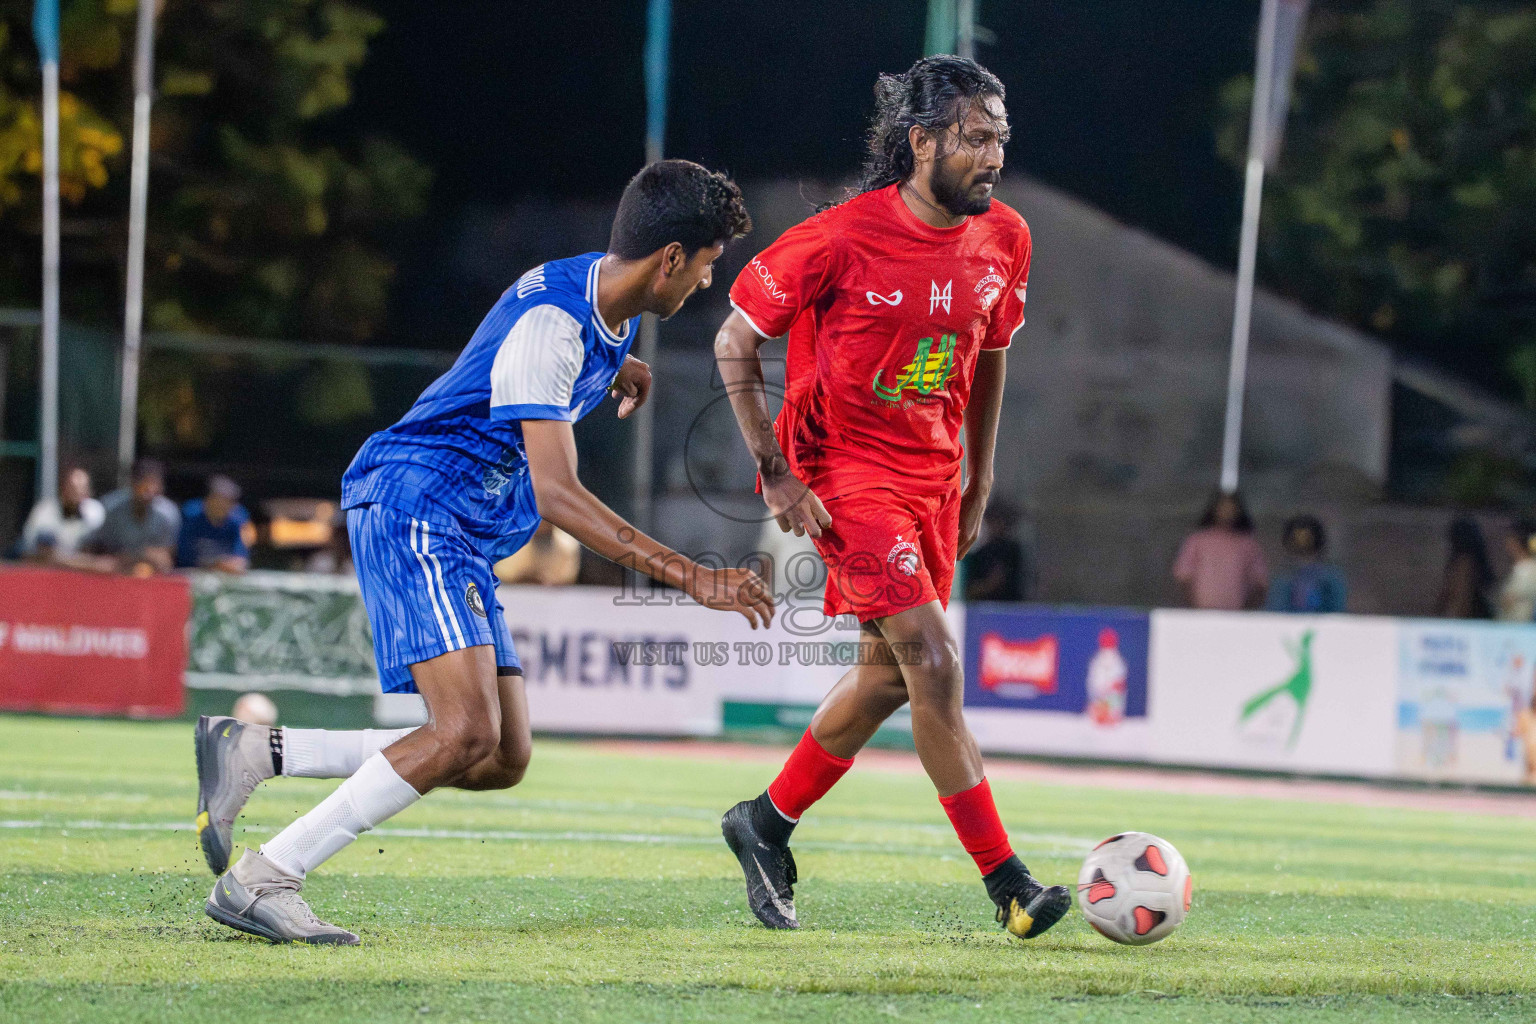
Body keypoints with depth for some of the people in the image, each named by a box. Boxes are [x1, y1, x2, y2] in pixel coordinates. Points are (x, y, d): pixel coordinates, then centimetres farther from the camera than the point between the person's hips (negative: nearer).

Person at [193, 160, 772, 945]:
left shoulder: (608, 304, 10)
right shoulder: (549, 324, -20)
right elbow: (556, 495, -26)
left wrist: (612, 370, 25)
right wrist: (689, 576, -28)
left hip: (463, 541, 10)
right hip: (413, 507, -10)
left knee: (501, 761, 3)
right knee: (466, 733, -24)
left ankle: (252, 751, 6)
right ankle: (259, 883, -18)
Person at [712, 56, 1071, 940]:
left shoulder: (1003, 239, -2)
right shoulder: (841, 239, -20)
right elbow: (736, 342, -10)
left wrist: (979, 485, 16)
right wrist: (777, 476, -13)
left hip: (931, 474, 7)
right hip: (844, 469, -7)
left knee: (890, 673, 11)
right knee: (934, 660, -16)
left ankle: (767, 824, 32)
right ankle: (1007, 882, -15)